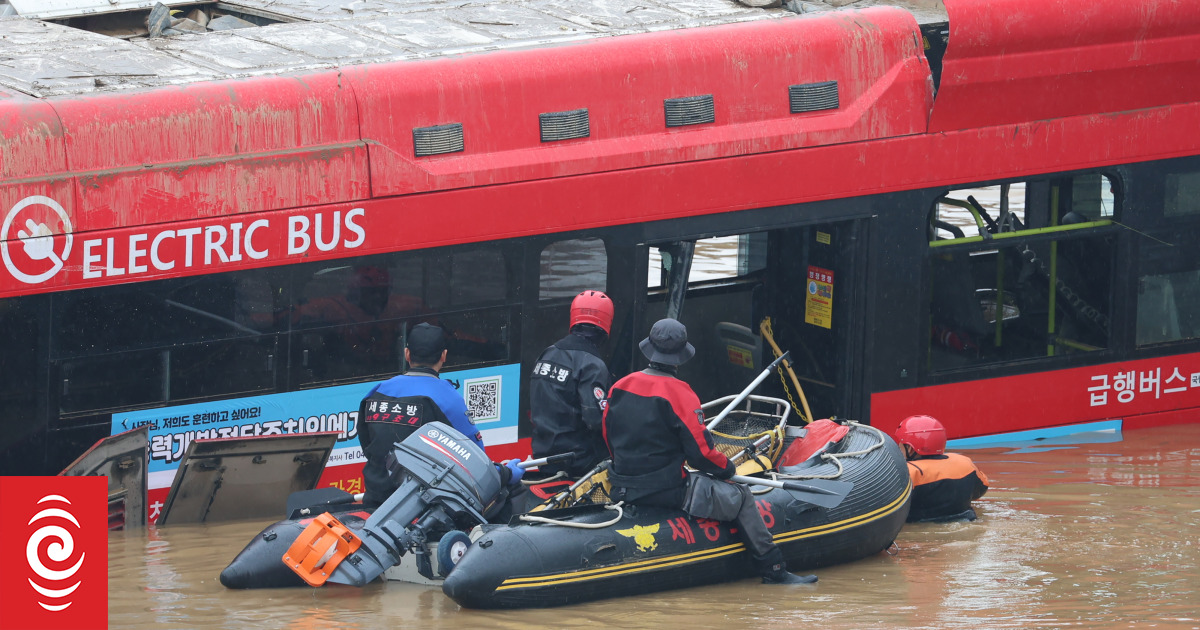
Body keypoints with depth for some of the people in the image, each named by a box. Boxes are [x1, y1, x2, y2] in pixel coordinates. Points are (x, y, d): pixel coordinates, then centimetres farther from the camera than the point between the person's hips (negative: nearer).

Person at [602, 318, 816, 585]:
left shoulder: (619, 388, 1)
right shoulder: (678, 393, -18)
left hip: (623, 490, 7)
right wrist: (727, 468, 5)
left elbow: (609, 438, 13)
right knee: (741, 498, 7)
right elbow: (700, 451, -15)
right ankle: (773, 571, 10)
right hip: (666, 490, -7)